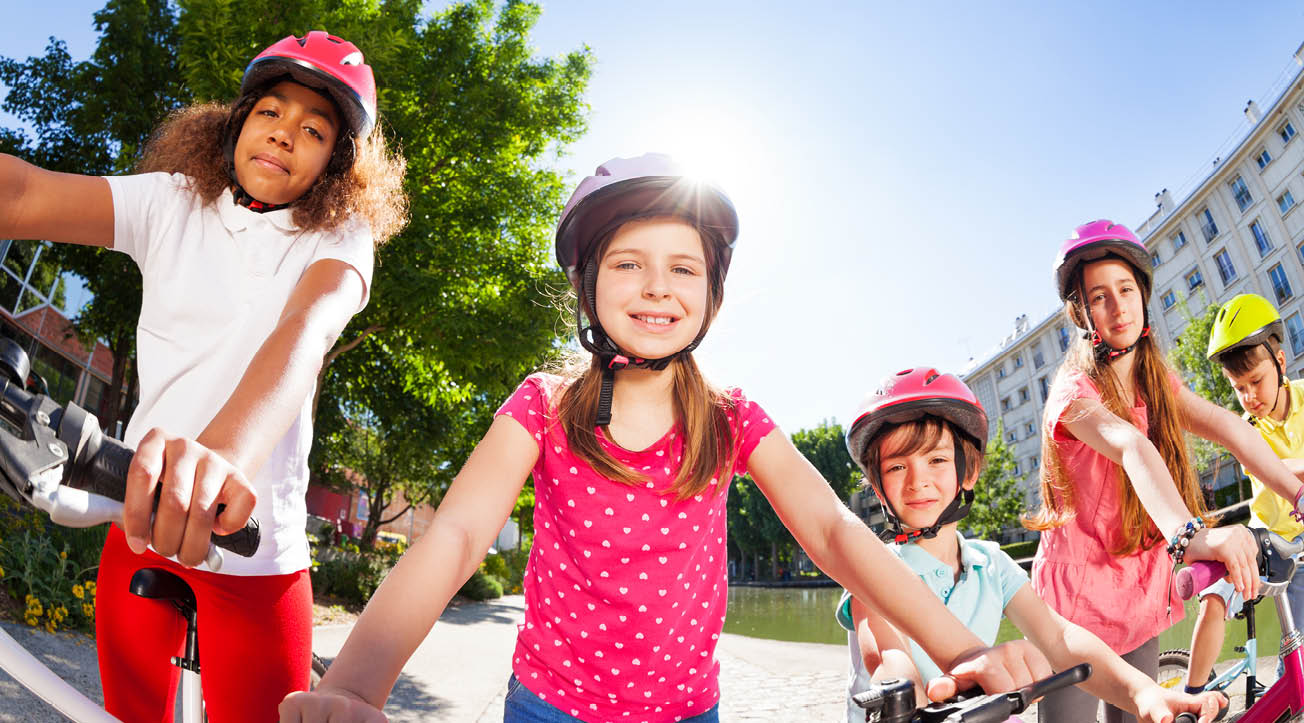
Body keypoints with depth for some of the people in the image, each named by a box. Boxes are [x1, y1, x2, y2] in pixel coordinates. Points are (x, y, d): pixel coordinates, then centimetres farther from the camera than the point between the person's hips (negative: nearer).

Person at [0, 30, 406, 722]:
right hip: (140, 519, 3)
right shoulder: (173, 204, 4)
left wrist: (224, 452, -44)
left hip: (254, 546, -2)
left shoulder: (338, 238, -4)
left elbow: (304, 330, -25)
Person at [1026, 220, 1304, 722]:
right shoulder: (1074, 392, -18)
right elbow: (1131, 448, -37)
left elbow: (1228, 428, -9)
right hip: (1078, 604, -6)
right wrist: (1190, 535, -53)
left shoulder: (1158, 384, 6)